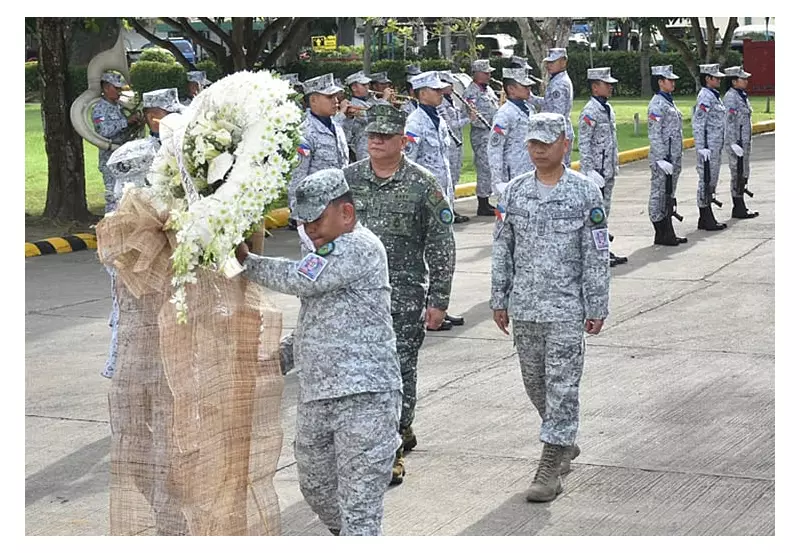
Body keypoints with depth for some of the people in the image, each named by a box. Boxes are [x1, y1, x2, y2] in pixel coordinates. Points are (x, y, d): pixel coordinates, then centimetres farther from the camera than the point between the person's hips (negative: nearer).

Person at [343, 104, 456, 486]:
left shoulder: (422, 185, -4)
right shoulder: (348, 178, 5)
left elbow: (442, 246, -2)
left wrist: (439, 300, -5)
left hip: (405, 293, -3)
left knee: (399, 370, -1)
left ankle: (394, 451, 9)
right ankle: (401, 431, 28)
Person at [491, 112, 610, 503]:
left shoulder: (585, 192, -5)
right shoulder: (515, 191, 6)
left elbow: (597, 254, -4)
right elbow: (502, 248, 11)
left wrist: (597, 307, -6)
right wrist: (500, 299, 9)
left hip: (567, 306, -4)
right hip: (524, 306, 4)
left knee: (561, 385, -5)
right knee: (534, 381, 13)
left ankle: (552, 464, -2)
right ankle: (565, 443, 33)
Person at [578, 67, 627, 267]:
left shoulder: (607, 108, 13)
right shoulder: (590, 112, -15)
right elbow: (583, 144, -17)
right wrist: (590, 171, -20)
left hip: (608, 170, 9)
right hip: (596, 170, -9)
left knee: (604, 211, 13)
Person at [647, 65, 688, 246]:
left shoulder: (669, 102, 15)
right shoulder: (657, 105, -14)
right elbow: (654, 135, -19)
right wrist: (661, 160, -21)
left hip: (673, 158, 10)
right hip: (662, 158, -10)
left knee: (669, 196, 13)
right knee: (659, 195, -2)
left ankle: (669, 233, 19)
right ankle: (661, 235, 3)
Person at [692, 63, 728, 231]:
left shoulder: (714, 95, 16)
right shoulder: (705, 96, -15)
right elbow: (697, 123, -19)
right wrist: (702, 148, -22)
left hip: (716, 145, 10)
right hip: (708, 145, -10)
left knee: (712, 180, 12)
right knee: (706, 180, -5)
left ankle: (705, 219, 17)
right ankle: (706, 219, -1)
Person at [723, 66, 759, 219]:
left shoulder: (742, 96, 14)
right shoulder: (731, 98, -16)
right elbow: (729, 122, -20)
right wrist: (734, 144, -23)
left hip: (745, 142, 10)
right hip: (736, 142, -10)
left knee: (743, 175, 13)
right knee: (738, 175, -4)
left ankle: (740, 207, 19)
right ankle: (738, 209, 1)